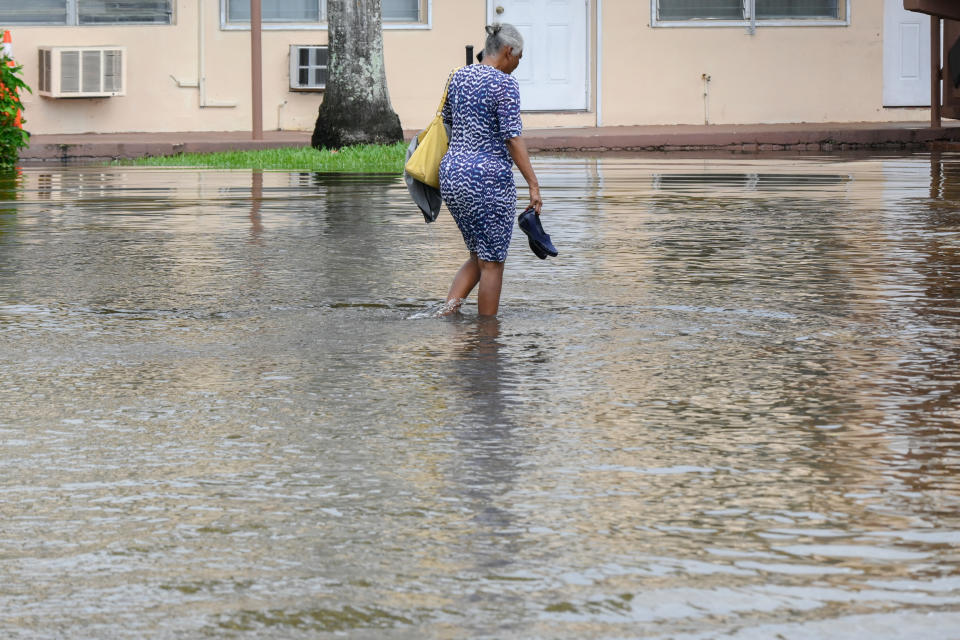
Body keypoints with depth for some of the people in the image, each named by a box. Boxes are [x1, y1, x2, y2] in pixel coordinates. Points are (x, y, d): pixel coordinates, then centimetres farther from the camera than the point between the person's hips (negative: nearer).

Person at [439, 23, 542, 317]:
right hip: (489, 177, -8)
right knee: (492, 263, 3)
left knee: (478, 256, 18)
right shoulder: (504, 83, -12)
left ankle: (449, 307, -1)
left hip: (452, 171, 8)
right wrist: (534, 185, -17)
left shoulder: (459, 77, 10)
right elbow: (513, 138, -17)